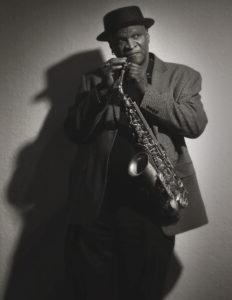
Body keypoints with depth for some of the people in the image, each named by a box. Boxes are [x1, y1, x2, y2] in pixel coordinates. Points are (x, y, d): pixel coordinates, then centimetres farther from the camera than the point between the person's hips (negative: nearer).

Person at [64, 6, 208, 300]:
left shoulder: (181, 76, 10)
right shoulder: (93, 80, 14)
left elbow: (196, 124, -4)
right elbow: (74, 131, 4)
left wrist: (146, 91, -12)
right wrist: (103, 89, -10)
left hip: (153, 199, -1)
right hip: (96, 201, 1)